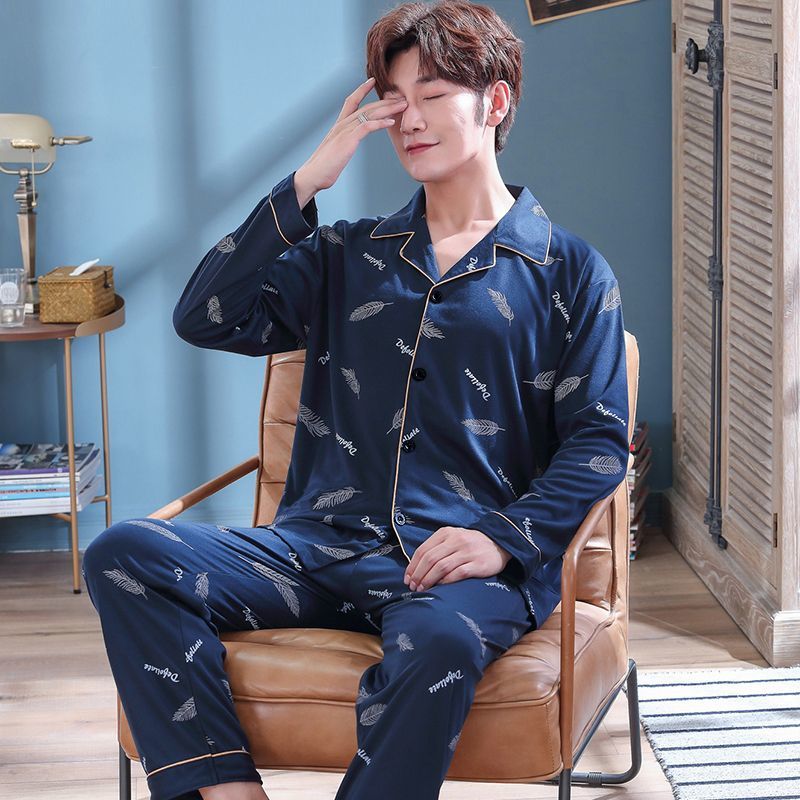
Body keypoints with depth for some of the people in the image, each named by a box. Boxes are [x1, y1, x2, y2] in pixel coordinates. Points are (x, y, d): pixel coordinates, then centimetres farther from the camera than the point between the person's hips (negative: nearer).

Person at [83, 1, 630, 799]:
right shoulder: (346, 255, 23)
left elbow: (597, 440, 5)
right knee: (125, 554, -22)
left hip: (463, 559, -3)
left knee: (436, 644, -41)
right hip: (325, 546, 4)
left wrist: (506, 539, -13)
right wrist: (306, 183, 5)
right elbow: (204, 318, 9)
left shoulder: (569, 271, 13)